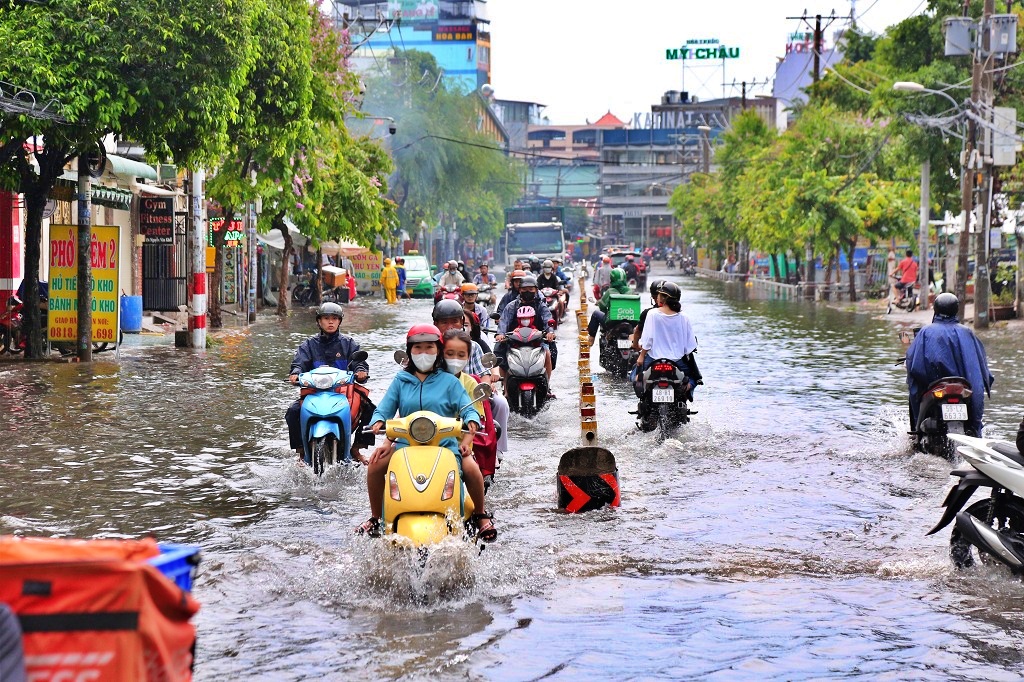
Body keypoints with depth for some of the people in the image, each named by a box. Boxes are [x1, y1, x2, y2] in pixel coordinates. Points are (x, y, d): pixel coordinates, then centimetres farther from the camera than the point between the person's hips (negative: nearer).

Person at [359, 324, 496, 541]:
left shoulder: (449, 382, 9)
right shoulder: (401, 381, 14)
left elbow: (467, 409, 0)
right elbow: (384, 409, 8)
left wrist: (471, 425, -23)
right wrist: (379, 423, -15)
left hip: (445, 443, -2)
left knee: (471, 467, -27)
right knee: (376, 464, -21)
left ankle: (481, 515, 0)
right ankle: (375, 518, 0)